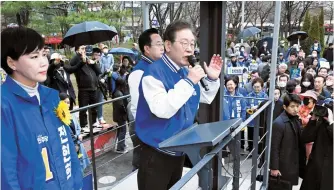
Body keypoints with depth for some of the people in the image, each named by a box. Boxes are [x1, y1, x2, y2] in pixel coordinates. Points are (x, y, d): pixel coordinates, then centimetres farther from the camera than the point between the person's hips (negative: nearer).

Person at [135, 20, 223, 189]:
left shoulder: (187, 71, 5)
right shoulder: (154, 72, -20)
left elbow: (205, 99, 17)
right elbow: (162, 110, -33)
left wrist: (213, 79, -1)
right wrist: (188, 82, -31)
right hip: (157, 153, -8)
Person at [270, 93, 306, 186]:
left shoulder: (296, 119, 4)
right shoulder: (279, 123, -20)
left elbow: (299, 141, 11)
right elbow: (274, 147, -18)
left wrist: (301, 160, 9)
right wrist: (274, 167, -16)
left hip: (294, 163, 7)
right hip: (283, 165, -7)